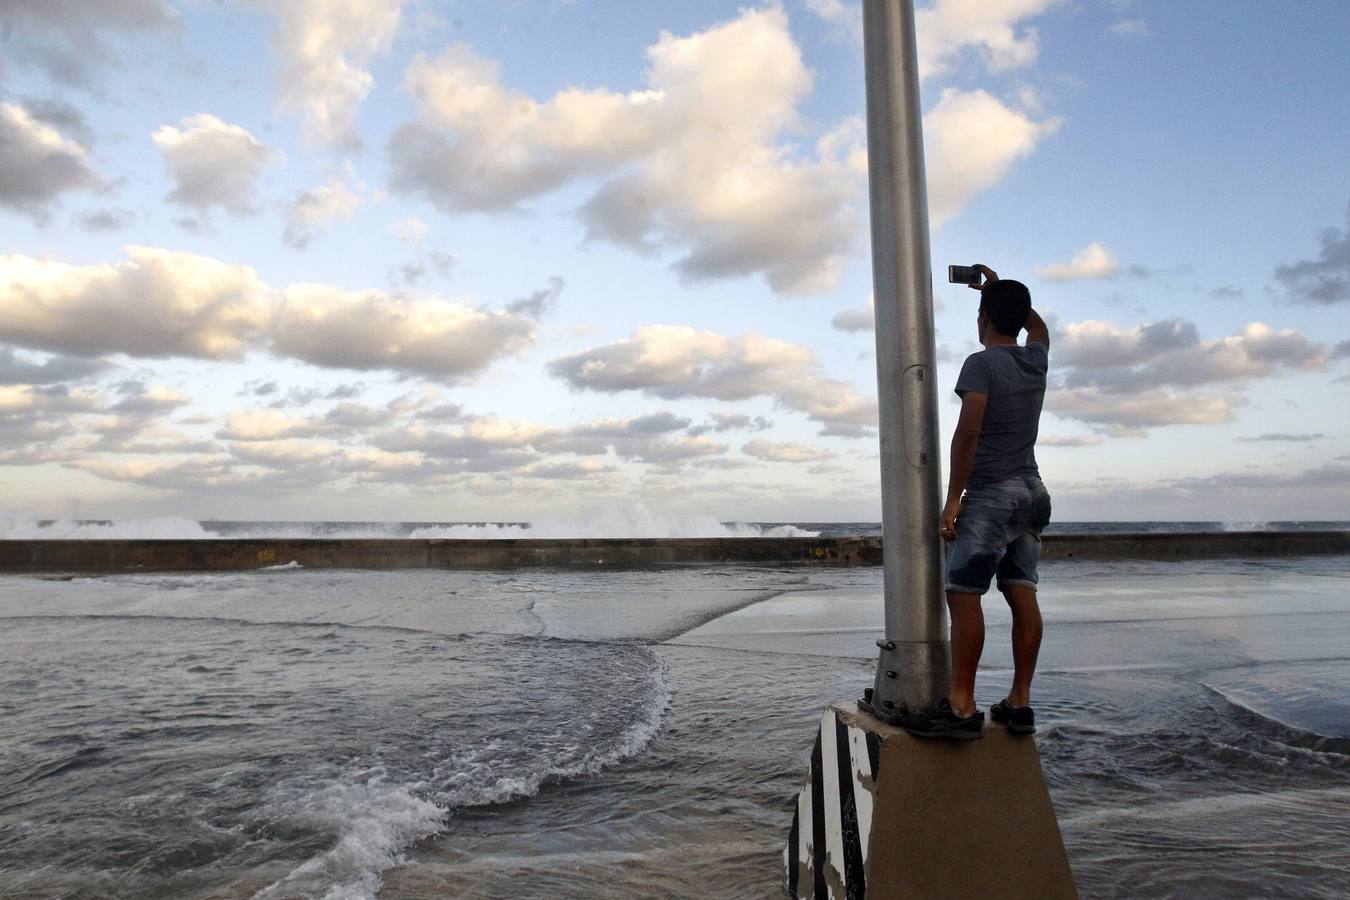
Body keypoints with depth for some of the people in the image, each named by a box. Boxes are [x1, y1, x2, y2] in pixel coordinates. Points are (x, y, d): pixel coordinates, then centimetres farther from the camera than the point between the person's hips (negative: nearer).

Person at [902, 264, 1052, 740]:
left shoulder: (981, 364, -10)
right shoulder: (1036, 360, 11)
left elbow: (968, 432, -19)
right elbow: (1037, 324, 35)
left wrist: (953, 497, -16)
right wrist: (1000, 288, 38)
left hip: (990, 495, -8)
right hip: (1032, 492, 8)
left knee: (963, 594, -10)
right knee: (1022, 595, 6)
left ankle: (961, 706, -12)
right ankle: (1019, 702, 9)